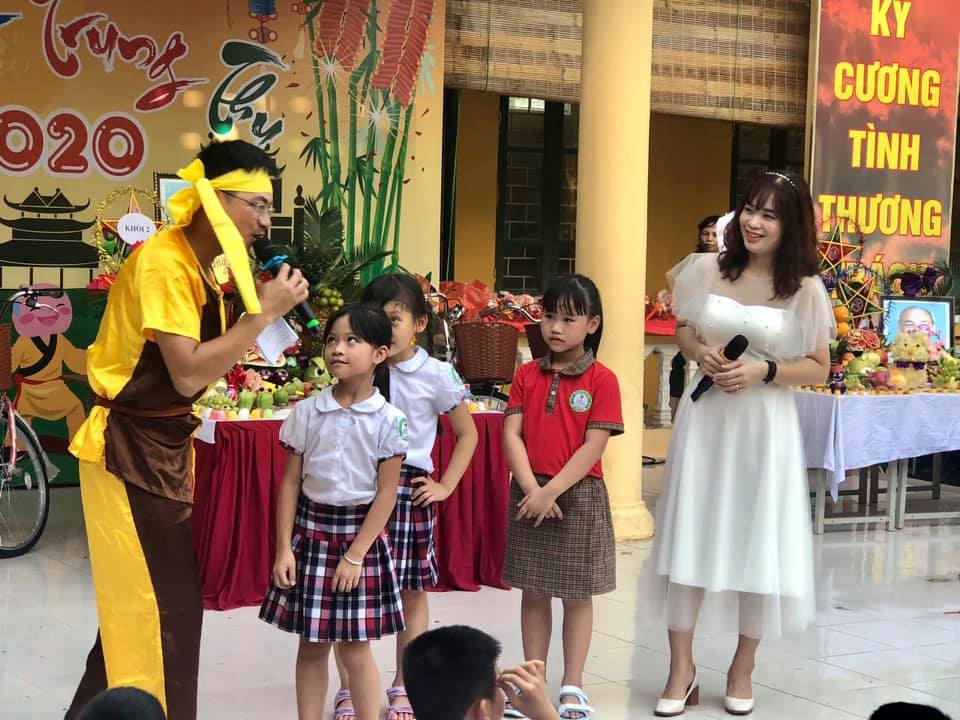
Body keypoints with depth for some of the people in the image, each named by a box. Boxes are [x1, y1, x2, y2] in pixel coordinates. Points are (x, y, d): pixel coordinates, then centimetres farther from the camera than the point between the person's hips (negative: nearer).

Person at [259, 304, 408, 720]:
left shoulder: (388, 420, -8)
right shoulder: (306, 412, -1)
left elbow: (386, 494, -7)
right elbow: (290, 483, 2)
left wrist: (355, 555, -11)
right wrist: (284, 548, -3)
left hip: (361, 534, -2)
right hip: (310, 531, 2)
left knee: (355, 650, 2)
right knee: (312, 645, 9)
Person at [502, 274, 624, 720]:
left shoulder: (601, 380, -7)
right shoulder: (527, 375, 4)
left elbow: (593, 446, -13)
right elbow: (512, 435, -2)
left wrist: (552, 491, -18)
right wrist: (532, 489, -14)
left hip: (578, 496, -3)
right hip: (530, 495, 3)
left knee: (577, 595, 6)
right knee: (533, 592, 10)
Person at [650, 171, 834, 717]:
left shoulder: (805, 290, -6)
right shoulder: (708, 271, 0)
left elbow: (819, 368, -1)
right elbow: (683, 332, 13)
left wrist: (763, 372, -16)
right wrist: (702, 354, -9)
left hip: (765, 425, -2)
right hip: (704, 417, 2)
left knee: (759, 543, 6)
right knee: (689, 535, 4)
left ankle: (743, 668, 24)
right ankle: (682, 668, 15)